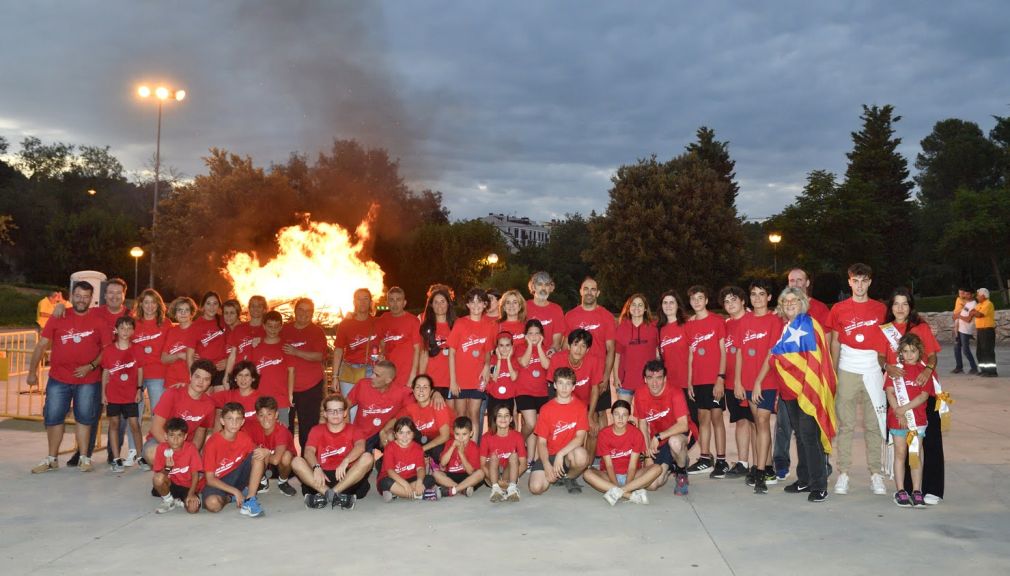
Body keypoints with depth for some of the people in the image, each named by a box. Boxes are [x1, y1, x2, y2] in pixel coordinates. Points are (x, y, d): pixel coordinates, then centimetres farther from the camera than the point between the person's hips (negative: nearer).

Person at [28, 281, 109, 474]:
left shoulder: (98, 321, -1)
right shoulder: (58, 318, 2)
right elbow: (41, 345, 4)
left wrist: (91, 366, -14)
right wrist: (32, 371, 1)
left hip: (88, 380, -1)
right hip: (58, 379, 2)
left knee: (84, 418, 6)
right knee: (53, 417, 6)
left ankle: (84, 458, 15)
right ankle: (51, 459, 19)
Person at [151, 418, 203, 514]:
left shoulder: (191, 448, -15)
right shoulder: (161, 448, -11)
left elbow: (195, 474, -11)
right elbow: (158, 475, -7)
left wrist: (191, 494, -22)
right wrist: (168, 468, -28)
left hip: (188, 487, -2)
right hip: (171, 484, 2)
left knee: (193, 508, -29)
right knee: (158, 478, -32)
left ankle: (179, 502, 7)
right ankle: (168, 501, -2)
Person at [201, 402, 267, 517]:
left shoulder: (245, 439, -6)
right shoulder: (212, 444, -18)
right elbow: (210, 479, -17)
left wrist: (264, 453, -23)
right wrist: (235, 491, -23)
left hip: (237, 477, 4)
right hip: (218, 483, -4)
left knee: (259, 454, -18)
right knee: (212, 504, -37)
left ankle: (249, 500, -19)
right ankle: (229, 498, 1)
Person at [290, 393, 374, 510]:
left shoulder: (352, 430, 10)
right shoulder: (317, 430, 13)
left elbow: (360, 446, -13)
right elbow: (309, 451, -6)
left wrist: (345, 461, -32)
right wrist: (316, 467, -28)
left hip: (347, 476, -1)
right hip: (323, 476, 1)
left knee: (367, 457, -25)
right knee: (296, 462, -20)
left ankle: (325, 495, -34)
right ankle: (335, 496, -38)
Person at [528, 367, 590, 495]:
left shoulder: (580, 407, -1)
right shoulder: (546, 409, 1)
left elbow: (580, 438, -11)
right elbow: (541, 442, -2)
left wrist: (561, 454, -24)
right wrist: (546, 465, -18)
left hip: (569, 454, -1)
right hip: (550, 454, 1)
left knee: (581, 455, -38)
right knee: (536, 488, -23)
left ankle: (569, 478, -1)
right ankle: (557, 475, 14)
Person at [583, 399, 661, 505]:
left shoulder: (636, 433, -9)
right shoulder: (604, 434, -10)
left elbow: (632, 466, -14)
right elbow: (609, 465, -13)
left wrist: (624, 487, -28)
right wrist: (617, 486, -29)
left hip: (629, 476, 1)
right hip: (610, 476, -1)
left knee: (657, 469, -24)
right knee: (587, 473, -30)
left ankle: (619, 492, -35)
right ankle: (631, 495, -37)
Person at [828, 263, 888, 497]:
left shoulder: (881, 309, 6)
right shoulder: (839, 309, 4)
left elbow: (887, 342, 10)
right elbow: (835, 342, 8)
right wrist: (833, 372, 4)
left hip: (874, 372, 0)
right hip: (847, 372, 0)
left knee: (874, 425, 4)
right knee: (845, 424, 3)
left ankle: (876, 474, 13)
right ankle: (843, 473, 10)